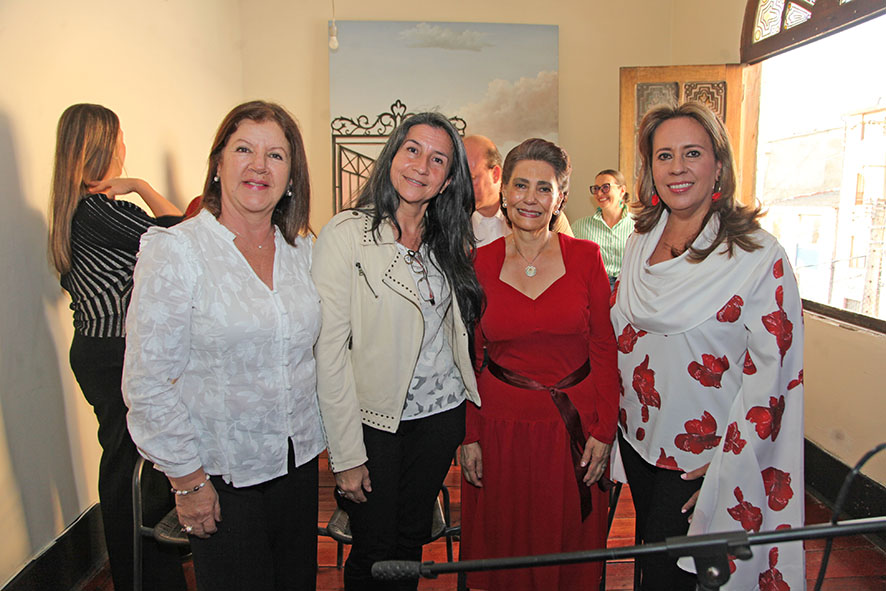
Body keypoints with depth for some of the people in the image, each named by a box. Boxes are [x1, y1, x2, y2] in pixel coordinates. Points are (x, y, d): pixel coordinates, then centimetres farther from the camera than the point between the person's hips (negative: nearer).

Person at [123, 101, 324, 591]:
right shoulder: (173, 249, -14)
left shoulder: (301, 250, 1)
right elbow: (148, 383, -13)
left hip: (299, 460, 5)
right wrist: (188, 479, -11)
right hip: (222, 472, -5)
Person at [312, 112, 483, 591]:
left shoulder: (449, 242, 5)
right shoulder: (346, 234, -14)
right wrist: (346, 455, -14)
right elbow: (329, 349, -15)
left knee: (411, 542, 19)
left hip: (442, 412, 5)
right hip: (374, 420, -5)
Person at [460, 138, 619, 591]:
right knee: (502, 547, 16)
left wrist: (604, 431, -6)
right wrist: (470, 435, -1)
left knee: (570, 549, 16)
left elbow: (604, 349, -2)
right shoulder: (480, 263, -2)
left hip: (574, 427, 0)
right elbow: (471, 355, 1)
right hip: (501, 428, 1)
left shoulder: (586, 257, -3)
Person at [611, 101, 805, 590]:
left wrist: (726, 466, -15)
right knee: (646, 549, 23)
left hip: (700, 455, -5)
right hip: (637, 435, 5)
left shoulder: (759, 255, -16)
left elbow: (771, 370, -16)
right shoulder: (641, 241, 1)